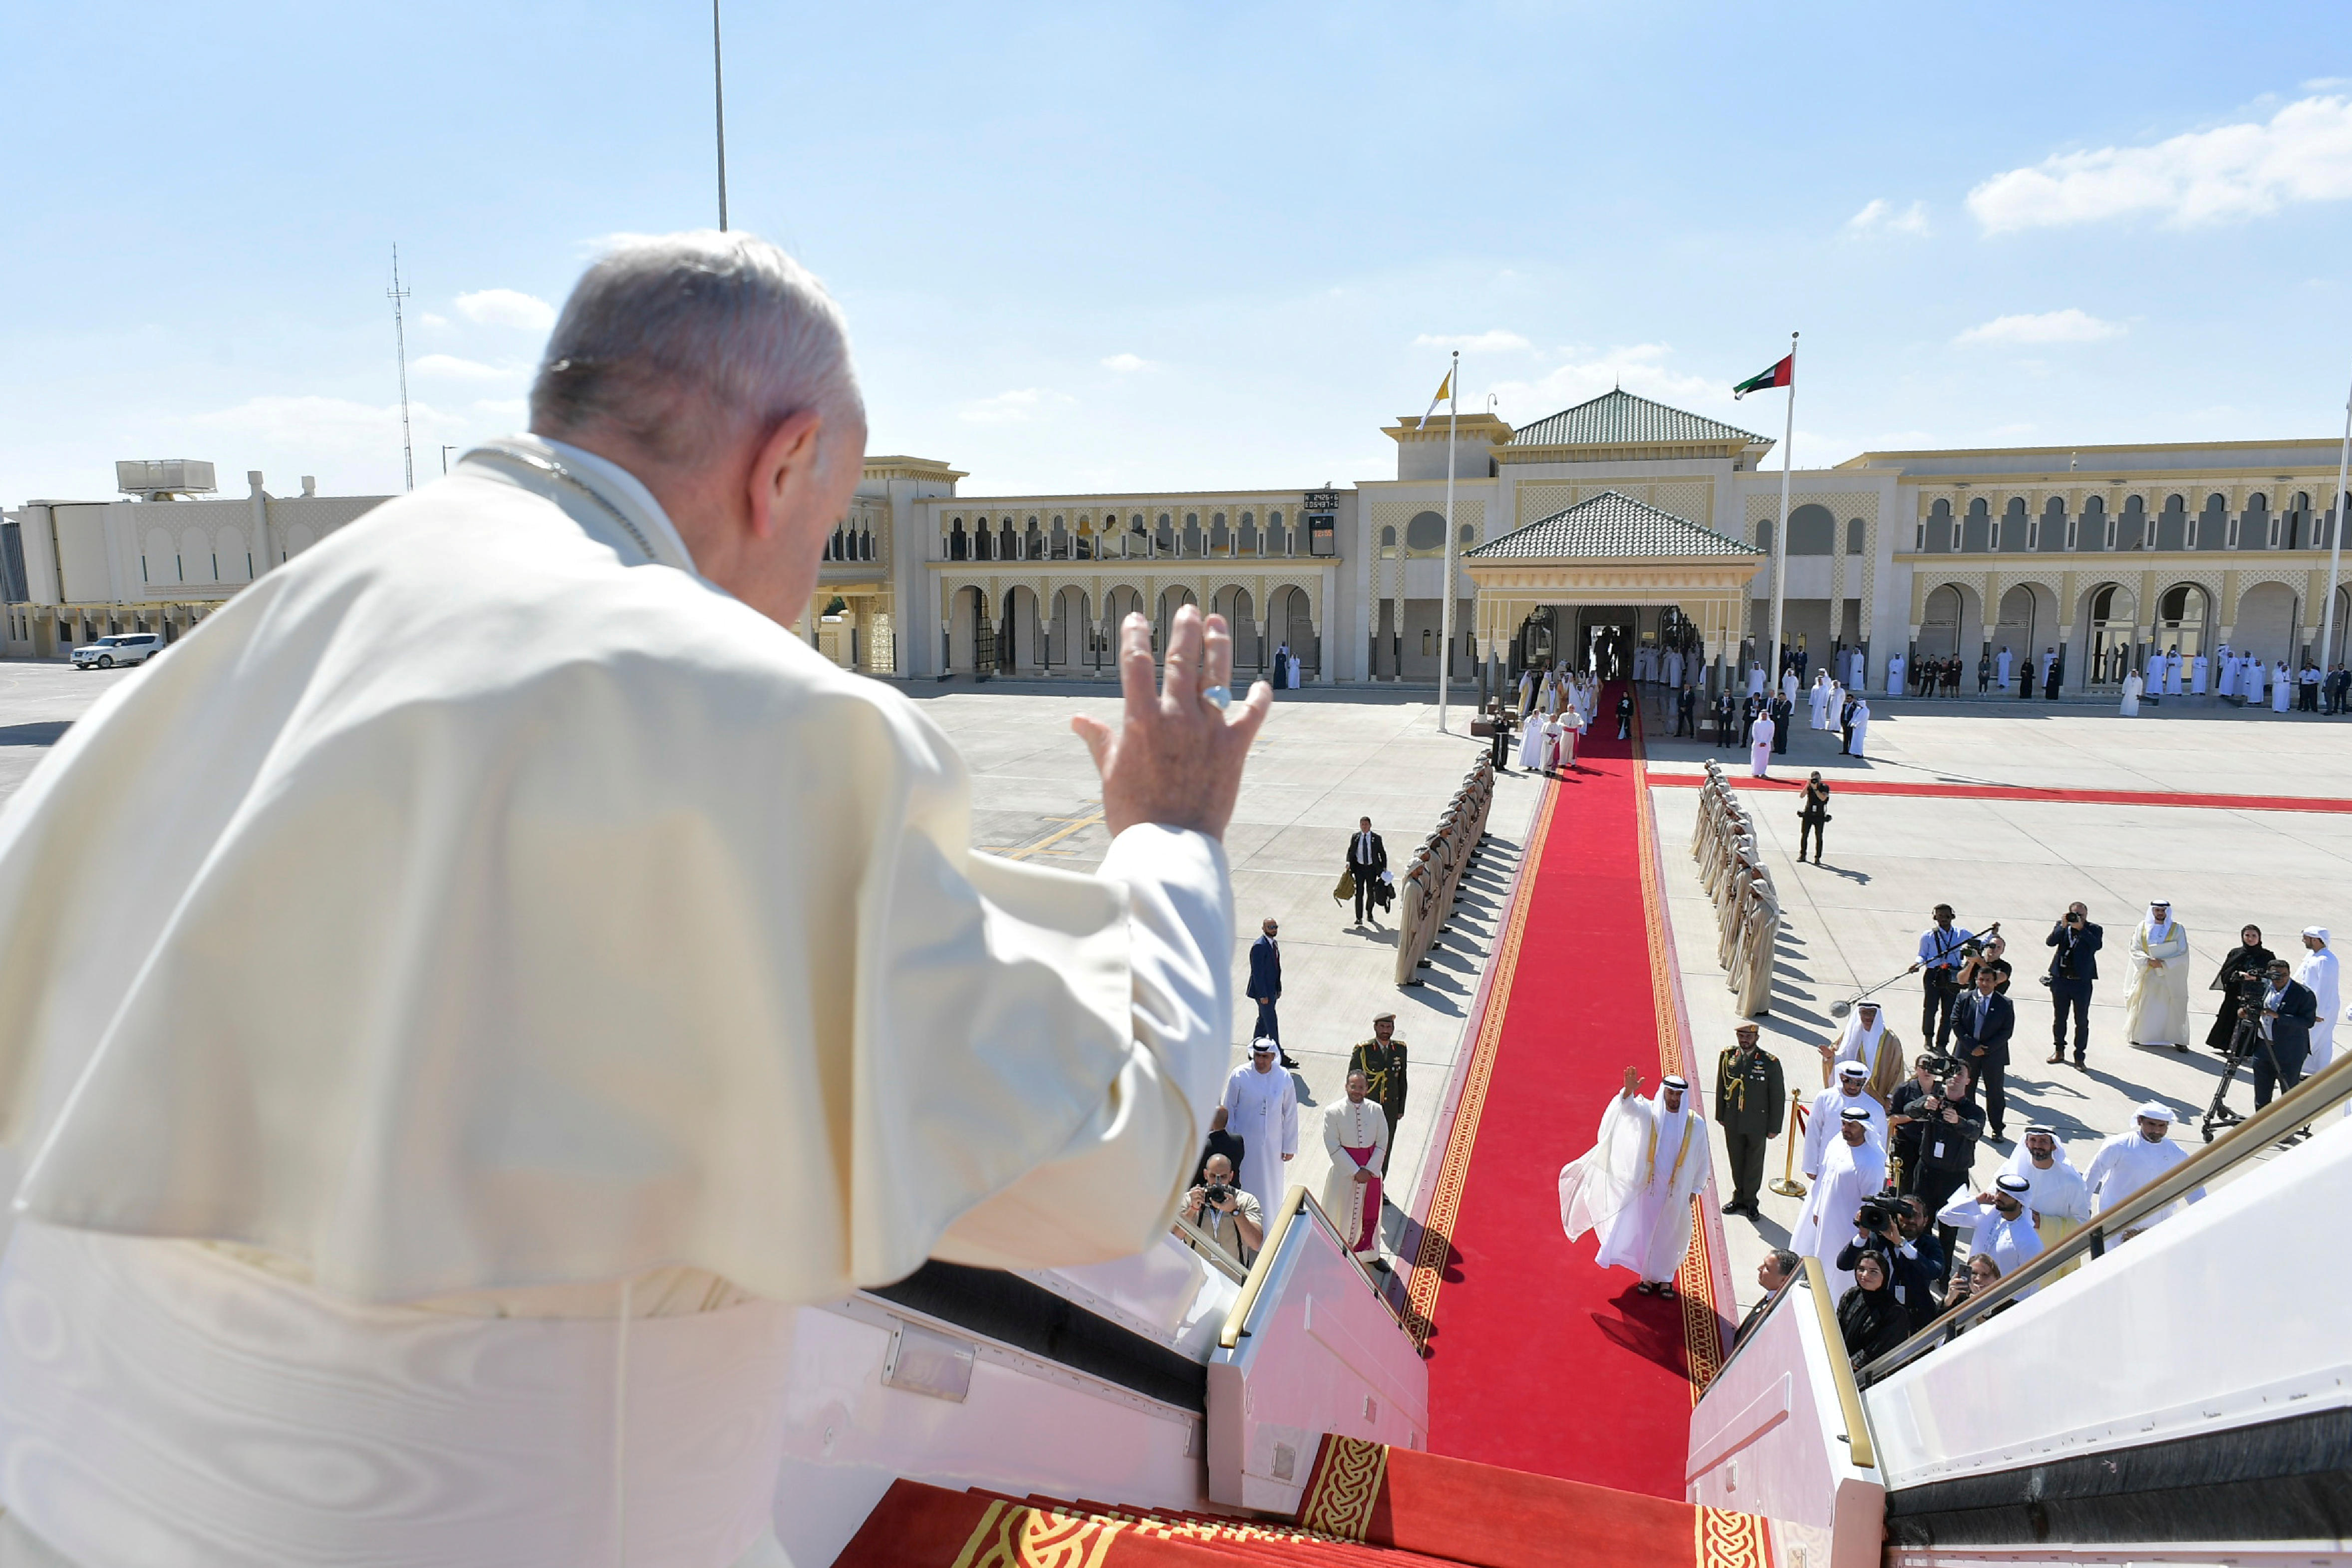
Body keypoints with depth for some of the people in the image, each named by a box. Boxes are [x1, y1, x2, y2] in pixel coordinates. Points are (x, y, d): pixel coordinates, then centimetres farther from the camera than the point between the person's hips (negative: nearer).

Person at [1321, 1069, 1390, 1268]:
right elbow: (1333, 1147, -13)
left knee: (1371, 1213, 17)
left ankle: (1371, 1254, 38)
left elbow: (1382, 1142, -2)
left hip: (1371, 1171, 3)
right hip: (1345, 1172, -3)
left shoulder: (1376, 1110, -5)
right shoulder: (1333, 1112, -13)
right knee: (1343, 1213, 7)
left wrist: (1370, 1170, -11)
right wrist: (1356, 1172, -16)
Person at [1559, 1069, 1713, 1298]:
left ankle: (1665, 1277, 31)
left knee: (1669, 1235, 13)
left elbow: (1701, 1159, 3)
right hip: (1648, 1185, -1)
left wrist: (1695, 1189, 5)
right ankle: (1648, 1276, 26)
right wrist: (1629, 1090, -53)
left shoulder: (1696, 1123, -7)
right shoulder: (1649, 1112, -10)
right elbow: (1629, 1107, -32)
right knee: (1645, 1231, 8)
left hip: (1677, 1190, 1)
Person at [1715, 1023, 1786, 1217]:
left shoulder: (1770, 1063, -13)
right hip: (1732, 1122, 3)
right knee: (1736, 1162, 15)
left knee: (1754, 1164, 12)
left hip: (1757, 1124, -3)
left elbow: (1777, 1097, -7)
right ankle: (1739, 1197, 32)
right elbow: (1721, 1087, 7)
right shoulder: (1728, 1057, -3)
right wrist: (1721, 1115, 8)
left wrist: (1774, 1127, -5)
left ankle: (1750, 1201, 29)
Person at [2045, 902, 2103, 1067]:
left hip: (2082, 982, -2)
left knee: (2082, 1021, 1)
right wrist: (2063, 927, -20)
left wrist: (2081, 928, -25)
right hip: (2061, 979, 2)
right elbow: (2051, 942, -10)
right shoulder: (2062, 925, 3)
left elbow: (2098, 945, -20)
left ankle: (2079, 1056, 10)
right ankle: (2059, 1051, 27)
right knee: (2059, 1018, 14)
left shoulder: (2094, 929, -2)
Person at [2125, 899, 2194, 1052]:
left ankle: (2178, 1040, 6)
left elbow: (2183, 953, -5)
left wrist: (2164, 963, -16)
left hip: (2171, 975, -1)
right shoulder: (2142, 927, 5)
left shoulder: (2177, 929, 1)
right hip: (2147, 975, 1)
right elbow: (2135, 950, 1)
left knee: (2175, 1006, -3)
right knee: (2144, 1005, 5)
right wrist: (2149, 961, -16)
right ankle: (2139, 1036, 17)